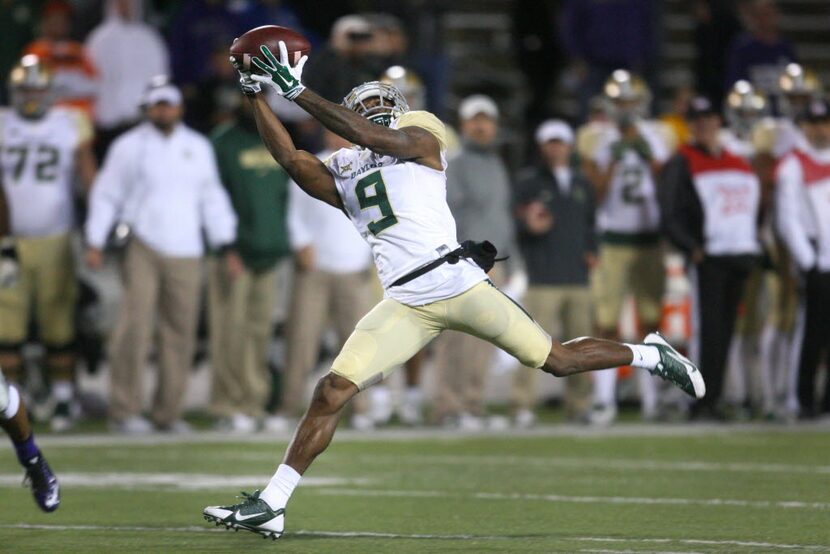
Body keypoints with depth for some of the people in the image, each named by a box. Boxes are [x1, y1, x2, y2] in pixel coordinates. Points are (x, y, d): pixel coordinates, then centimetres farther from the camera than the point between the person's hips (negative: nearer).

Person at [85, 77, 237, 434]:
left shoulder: (198, 147, 15)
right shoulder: (129, 146, 6)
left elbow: (212, 199, 19)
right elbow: (106, 194, 6)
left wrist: (226, 246, 13)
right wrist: (95, 243, -1)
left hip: (186, 255, 3)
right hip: (143, 250, -3)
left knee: (180, 334, 2)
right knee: (135, 328, -14)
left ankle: (169, 413, 9)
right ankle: (125, 411, -10)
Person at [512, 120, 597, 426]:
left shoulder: (582, 185, 21)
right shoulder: (529, 181, 5)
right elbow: (516, 222, -3)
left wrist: (591, 251, 11)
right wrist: (530, 226, -24)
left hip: (579, 279, 5)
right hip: (543, 281, -5)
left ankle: (578, 407, 10)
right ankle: (523, 407, -12)